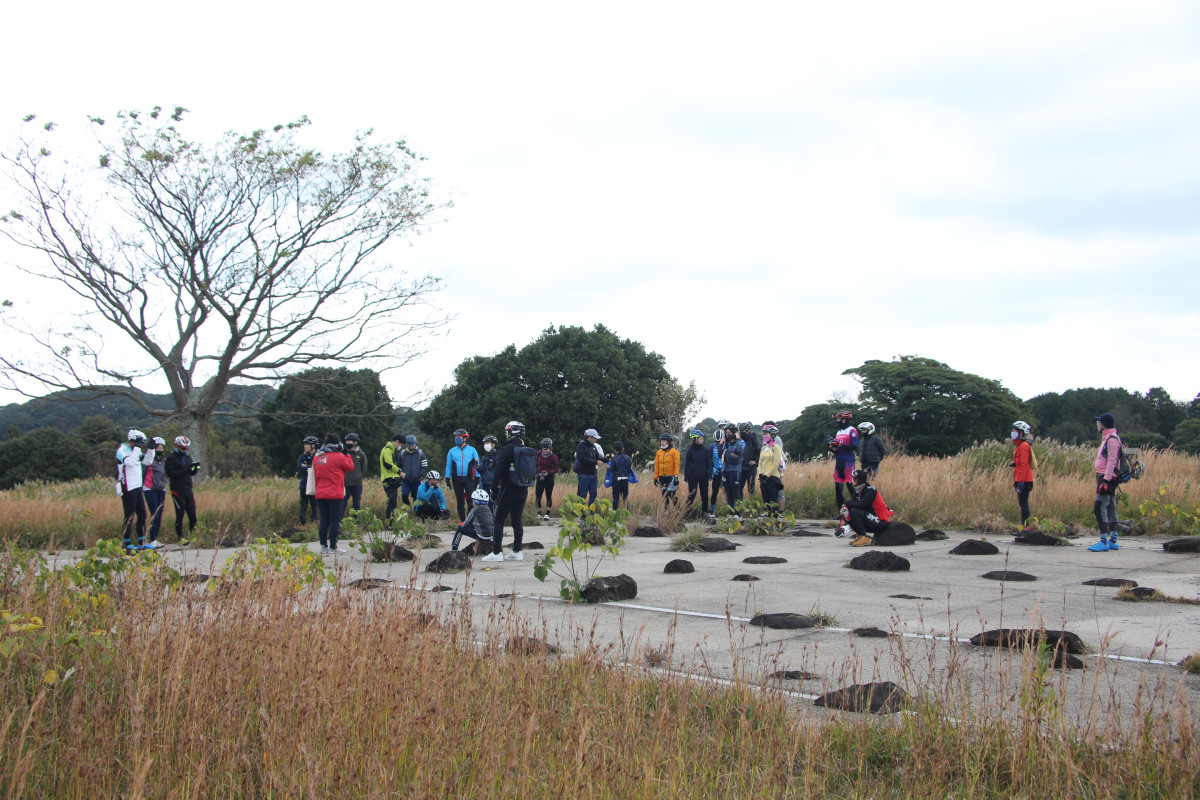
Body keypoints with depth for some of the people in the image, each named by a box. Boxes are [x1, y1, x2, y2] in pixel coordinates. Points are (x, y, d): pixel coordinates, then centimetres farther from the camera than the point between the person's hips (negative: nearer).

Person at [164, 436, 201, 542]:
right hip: (177, 490, -6)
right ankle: (179, 537, 3)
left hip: (188, 489, 6)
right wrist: (185, 470, -20)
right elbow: (170, 473, -14)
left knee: (192, 515, 1)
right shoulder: (171, 459, -4)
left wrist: (195, 469, -6)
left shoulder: (188, 458, 17)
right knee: (180, 514, -4)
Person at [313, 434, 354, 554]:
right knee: (335, 521, -1)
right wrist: (346, 455, 14)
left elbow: (316, 474, 16)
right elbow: (350, 467, 2)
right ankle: (333, 547, 0)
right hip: (335, 494, -6)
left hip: (320, 494, 6)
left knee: (324, 521, 11)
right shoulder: (338, 457, -10)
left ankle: (324, 547, 13)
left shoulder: (317, 457, 9)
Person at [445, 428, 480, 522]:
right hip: (456, 479, 2)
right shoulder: (452, 451, 10)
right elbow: (448, 466, 13)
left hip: (468, 479, -2)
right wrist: (447, 479, 7)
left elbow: (477, 465, 7)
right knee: (460, 500, 5)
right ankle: (462, 521, 11)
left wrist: (477, 478, 1)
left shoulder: (472, 450, 6)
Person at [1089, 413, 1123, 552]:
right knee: (1110, 509, 11)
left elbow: (1112, 461, -20)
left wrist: (1106, 480, -25)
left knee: (1099, 508, -15)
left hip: (1107, 478, -11)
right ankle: (1112, 541, 15)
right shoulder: (1107, 438, 19)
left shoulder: (1112, 439, -13)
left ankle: (1104, 541, -18)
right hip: (1105, 478, 11)